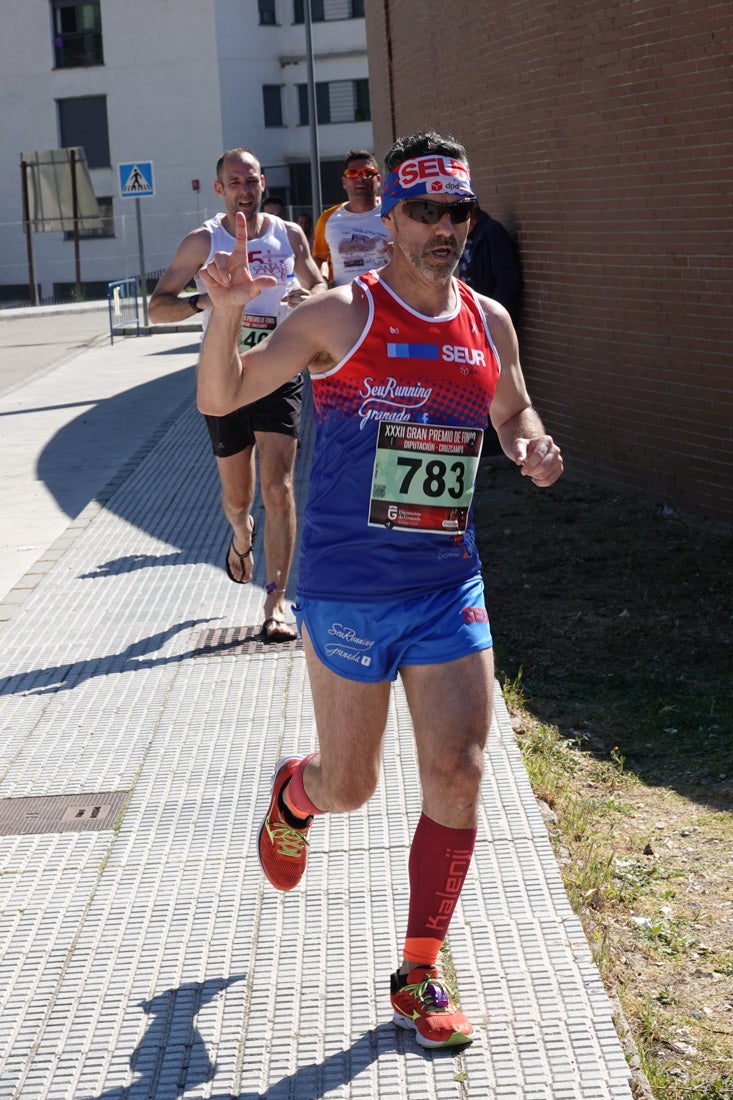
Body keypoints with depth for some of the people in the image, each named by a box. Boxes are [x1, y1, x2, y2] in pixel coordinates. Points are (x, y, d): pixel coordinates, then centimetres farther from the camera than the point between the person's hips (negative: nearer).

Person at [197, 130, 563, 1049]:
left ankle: (418, 979, 14)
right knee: (349, 787, 7)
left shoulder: (489, 322, 5)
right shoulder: (342, 316, -9)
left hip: (450, 591, 4)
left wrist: (531, 447, -1)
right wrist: (226, 313, -27)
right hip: (347, 593, -4)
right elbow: (219, 398, -9)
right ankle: (293, 793, 47)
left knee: (457, 778, -2)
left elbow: (512, 411, 22)